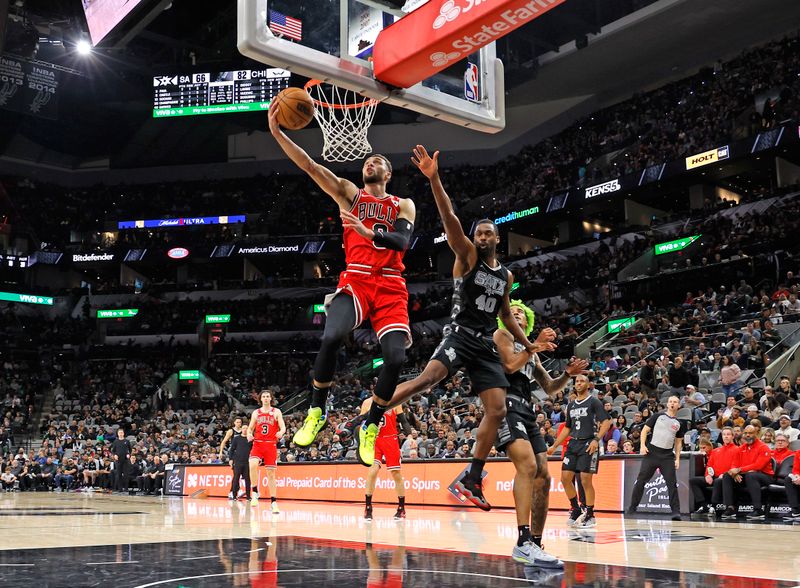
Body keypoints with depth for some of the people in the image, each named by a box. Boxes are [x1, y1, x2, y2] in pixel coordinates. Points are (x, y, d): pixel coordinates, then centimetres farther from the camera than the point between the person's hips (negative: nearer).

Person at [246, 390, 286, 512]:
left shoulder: (276, 412, 5)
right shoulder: (256, 413, 12)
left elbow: (283, 427, -4)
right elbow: (250, 428, 16)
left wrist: (281, 432, -28)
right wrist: (249, 435, -8)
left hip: (271, 445, -1)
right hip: (258, 444, 1)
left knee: (271, 474, 1)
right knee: (253, 465, -27)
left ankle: (273, 502, 7)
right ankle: (255, 493, -14)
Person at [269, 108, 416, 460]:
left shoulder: (403, 205, 16)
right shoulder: (349, 193, 16)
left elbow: (402, 242, -4)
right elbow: (309, 166, 3)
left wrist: (369, 233, -23)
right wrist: (277, 133, -8)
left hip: (391, 287, 1)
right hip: (355, 281, -1)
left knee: (395, 358, -15)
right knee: (331, 337, -28)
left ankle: (371, 427, 8)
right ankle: (316, 411, -6)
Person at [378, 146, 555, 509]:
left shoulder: (506, 275, 17)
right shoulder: (467, 255, 1)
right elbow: (449, 218, -14)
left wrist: (529, 345, 24)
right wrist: (433, 179, -27)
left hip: (486, 345, 6)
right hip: (459, 335, -5)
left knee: (497, 409, -4)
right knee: (430, 376, -33)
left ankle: (471, 479, 5)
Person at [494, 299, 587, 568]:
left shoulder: (531, 353, 29)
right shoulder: (502, 334, 9)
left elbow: (550, 388, 29)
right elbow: (510, 364, -10)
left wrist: (567, 374, 11)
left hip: (527, 412, 9)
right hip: (507, 406, -9)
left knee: (543, 477, 2)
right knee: (528, 465, -28)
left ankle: (536, 544, 10)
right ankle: (523, 543, -35)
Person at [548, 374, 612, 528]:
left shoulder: (594, 402, -3)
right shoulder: (571, 404, 16)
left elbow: (606, 422, -11)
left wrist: (596, 440, -23)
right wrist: (554, 446, 17)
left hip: (588, 444, -6)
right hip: (573, 443, 6)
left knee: (585, 480, -9)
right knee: (565, 478, 1)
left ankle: (590, 516, 4)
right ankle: (575, 509, 19)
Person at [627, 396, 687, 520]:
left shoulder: (680, 423, 11)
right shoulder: (658, 416, 4)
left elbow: (678, 442, 17)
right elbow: (645, 430, 5)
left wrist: (677, 458, 8)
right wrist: (643, 445, -9)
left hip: (668, 456, 2)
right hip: (651, 453, -1)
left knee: (672, 484, -6)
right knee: (640, 481, 0)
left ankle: (676, 511, -1)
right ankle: (632, 508, 10)